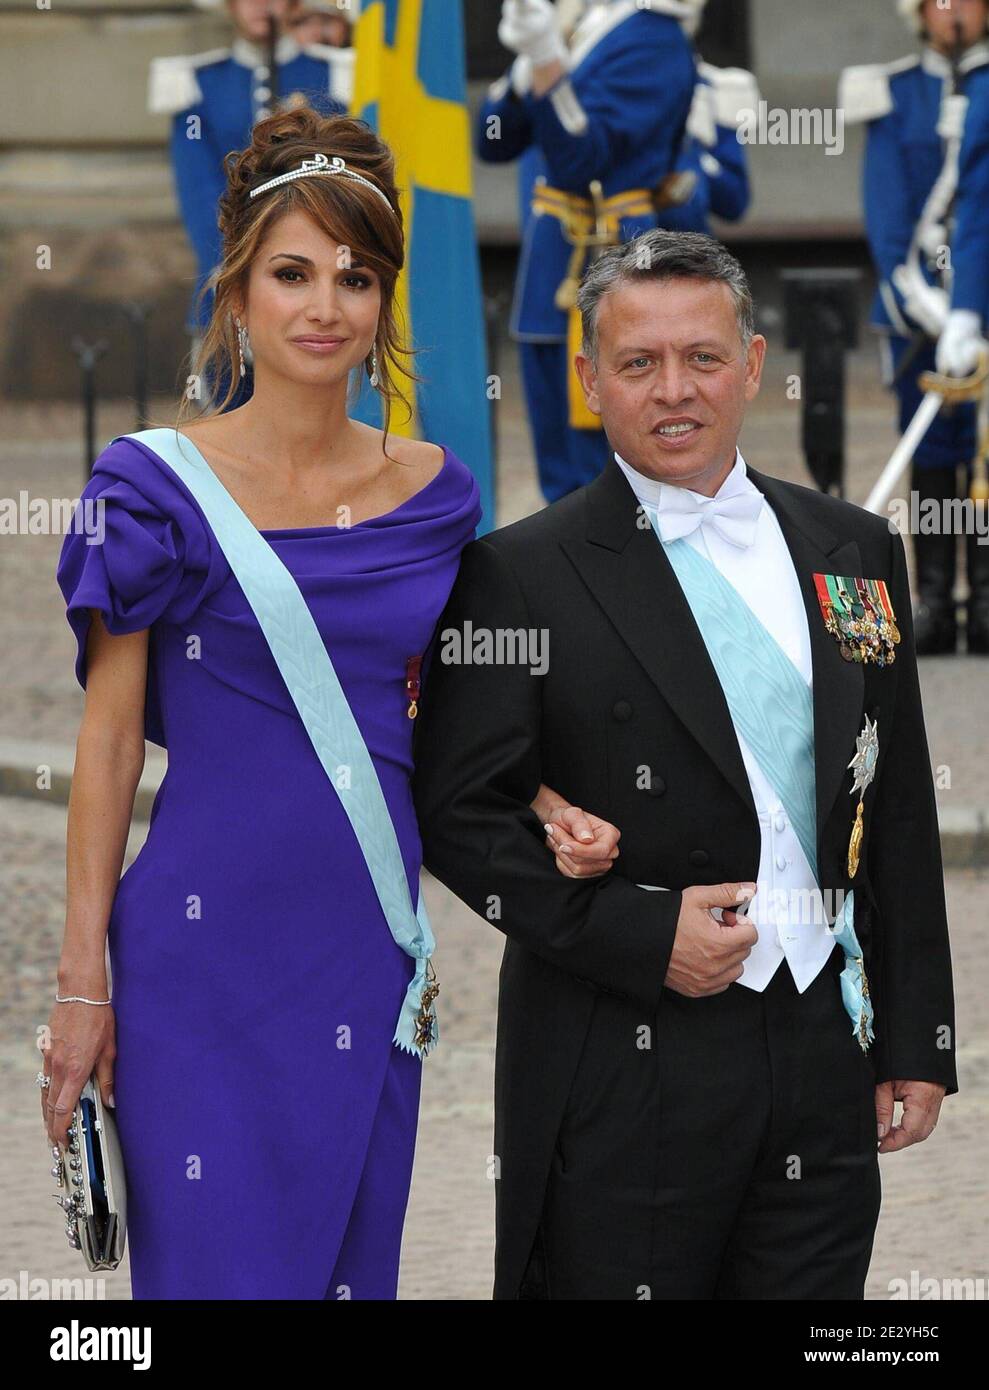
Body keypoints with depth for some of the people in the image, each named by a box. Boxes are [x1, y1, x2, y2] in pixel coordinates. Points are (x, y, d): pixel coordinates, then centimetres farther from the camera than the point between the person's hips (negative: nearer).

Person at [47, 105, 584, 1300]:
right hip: (205, 944, -4)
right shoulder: (159, 484, -4)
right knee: (219, 1263, -4)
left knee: (351, 1258, 9)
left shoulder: (433, 492, 7)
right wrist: (82, 981, -6)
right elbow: (109, 737, -3)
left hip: (367, 954, 4)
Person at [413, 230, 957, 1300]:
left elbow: (898, 812, 13)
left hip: (822, 1050, 4)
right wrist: (637, 934, -15)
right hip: (627, 1078, -4)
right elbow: (458, 812, -6)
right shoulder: (521, 575, -3)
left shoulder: (853, 551, 11)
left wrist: (915, 1041, 10)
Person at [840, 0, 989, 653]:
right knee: (931, 453, 2)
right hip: (918, 304, 1)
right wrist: (915, 296, -11)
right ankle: (932, 601, 6)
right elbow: (885, 208, 1)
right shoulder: (893, 96, 8)